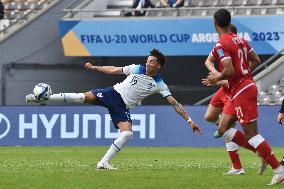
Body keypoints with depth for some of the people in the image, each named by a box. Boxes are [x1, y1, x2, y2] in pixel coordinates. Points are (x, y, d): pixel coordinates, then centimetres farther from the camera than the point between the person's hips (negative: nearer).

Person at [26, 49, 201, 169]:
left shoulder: (159, 85, -3)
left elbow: (175, 104, -5)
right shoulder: (137, 69, 1)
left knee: (127, 133, -25)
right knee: (85, 97, -24)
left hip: (123, 108, 1)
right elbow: (113, 70, 12)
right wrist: (94, 67, 10)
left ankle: (103, 163, -18)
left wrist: (190, 120, -11)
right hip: (113, 94, 0)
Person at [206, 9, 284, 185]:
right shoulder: (240, 39, 11)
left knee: (251, 134, -8)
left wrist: (216, 78, -6)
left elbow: (229, 71, -24)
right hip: (248, 84, 9)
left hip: (241, 91, -9)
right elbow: (256, 60, 17)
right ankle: (262, 153, 9)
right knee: (223, 128, 14)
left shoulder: (221, 45, -15)